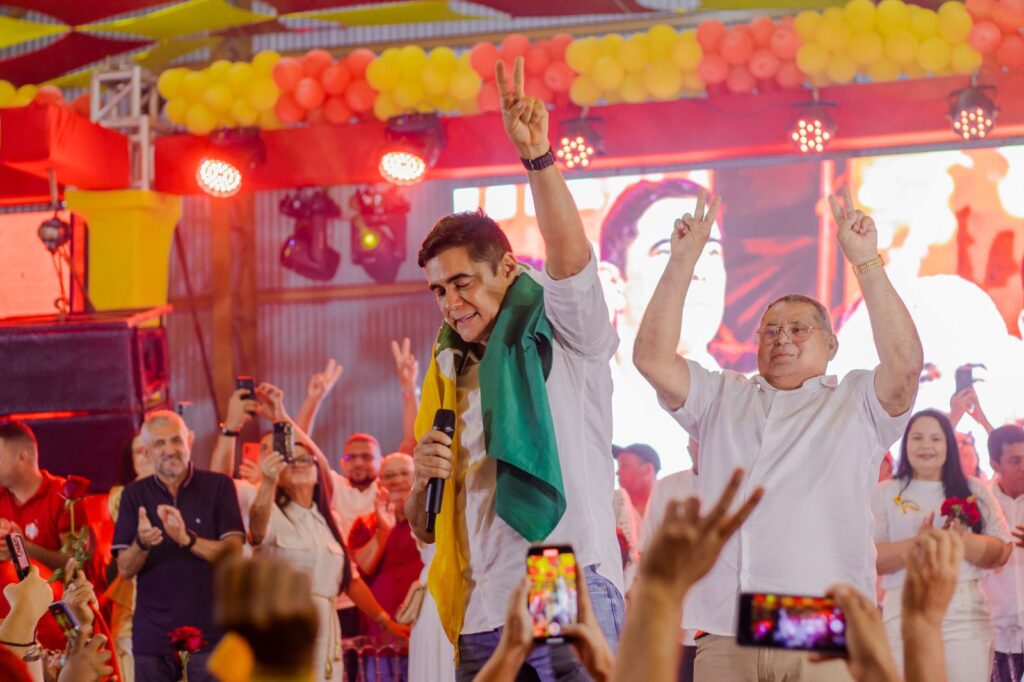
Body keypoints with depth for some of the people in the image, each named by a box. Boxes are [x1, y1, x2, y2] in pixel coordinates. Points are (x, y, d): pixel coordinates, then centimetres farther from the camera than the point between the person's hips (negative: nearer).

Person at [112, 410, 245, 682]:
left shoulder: (218, 486, 1)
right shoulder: (135, 494, 7)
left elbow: (234, 553, -7)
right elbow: (125, 570, 2)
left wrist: (188, 539, -24)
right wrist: (141, 543, -20)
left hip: (208, 629, -2)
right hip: (152, 632, 2)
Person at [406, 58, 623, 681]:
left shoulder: (562, 338, 5)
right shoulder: (451, 373, 20)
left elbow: (571, 260, -18)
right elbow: (425, 530, 22)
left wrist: (538, 157, -30)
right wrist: (425, 481, -1)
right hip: (484, 624, 6)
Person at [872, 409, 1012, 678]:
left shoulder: (973, 490, 12)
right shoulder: (885, 494, 8)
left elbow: (1001, 552, 5)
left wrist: (962, 540, -14)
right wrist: (918, 545, -16)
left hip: (966, 613, 1)